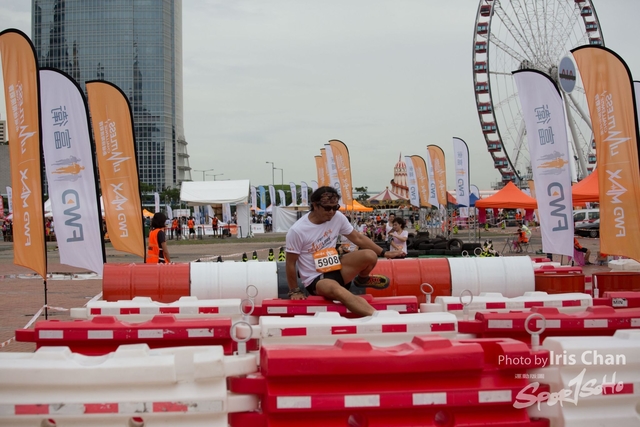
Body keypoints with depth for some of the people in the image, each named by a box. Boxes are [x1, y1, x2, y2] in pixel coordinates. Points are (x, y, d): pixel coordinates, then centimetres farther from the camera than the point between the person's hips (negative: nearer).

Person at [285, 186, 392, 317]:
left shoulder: (338, 217, -6)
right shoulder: (297, 231, -20)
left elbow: (358, 238, 6)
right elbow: (290, 263, -10)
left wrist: (384, 253, 4)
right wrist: (294, 291, -5)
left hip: (336, 269, 5)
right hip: (315, 279, -5)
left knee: (370, 255, -18)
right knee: (337, 290, -39)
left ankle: (362, 280, 17)